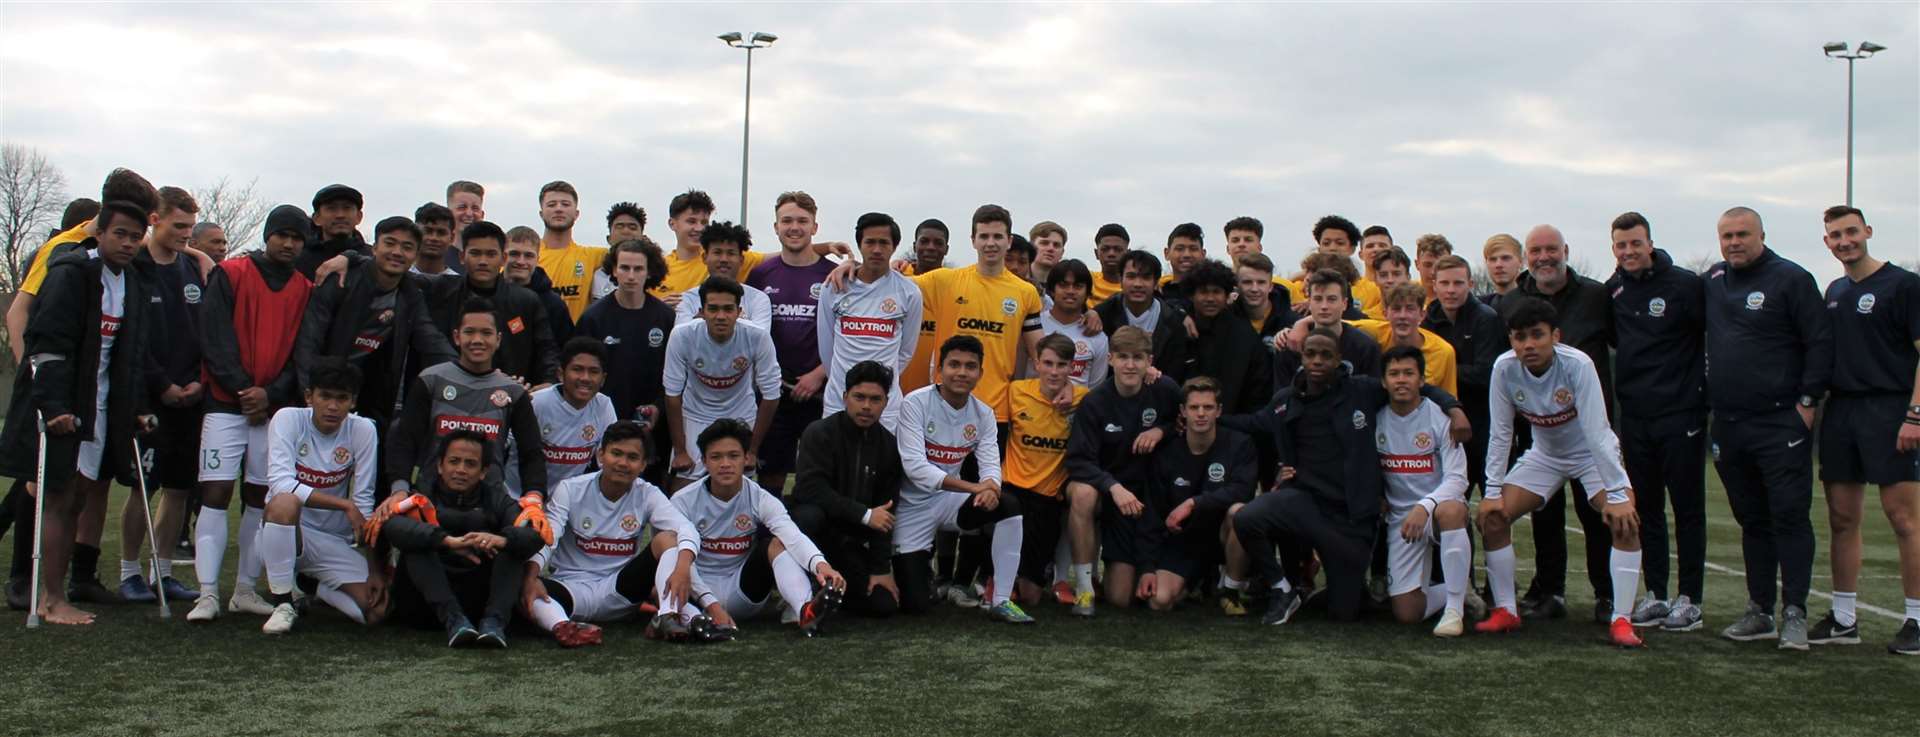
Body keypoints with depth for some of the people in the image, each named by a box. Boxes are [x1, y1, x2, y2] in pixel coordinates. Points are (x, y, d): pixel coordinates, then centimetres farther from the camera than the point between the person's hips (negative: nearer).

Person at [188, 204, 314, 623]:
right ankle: (208, 593, -8)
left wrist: (270, 393, -8)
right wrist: (242, 389, -12)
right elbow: (215, 340, -4)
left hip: (276, 408, 3)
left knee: (261, 498, 5)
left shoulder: (306, 291, 10)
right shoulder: (229, 276, 2)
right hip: (226, 404, -3)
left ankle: (245, 589, 12)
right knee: (215, 494, -8)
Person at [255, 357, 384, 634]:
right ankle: (283, 603, -17)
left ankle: (316, 590, 16)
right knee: (284, 502, -37)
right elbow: (280, 483, -25)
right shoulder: (288, 419, -11)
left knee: (377, 611, -18)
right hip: (284, 533, -2)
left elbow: (364, 504, -6)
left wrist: (375, 570, -10)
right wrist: (345, 505, -27)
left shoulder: (363, 430, -6)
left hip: (335, 544, 2)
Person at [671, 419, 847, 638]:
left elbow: (793, 536, -26)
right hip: (697, 591, -1)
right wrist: (711, 605, -27)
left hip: (742, 594, 1)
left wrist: (820, 564, -48)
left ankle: (805, 611, -44)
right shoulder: (684, 501, -8)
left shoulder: (761, 499, -8)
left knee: (778, 543, -22)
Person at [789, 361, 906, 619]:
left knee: (885, 604, -12)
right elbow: (810, 489, -23)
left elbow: (886, 510, 3)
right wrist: (864, 514, -23)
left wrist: (881, 568, -3)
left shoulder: (889, 445, 4)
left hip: (852, 541, 5)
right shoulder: (819, 433, -10)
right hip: (816, 529, -4)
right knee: (810, 514, -39)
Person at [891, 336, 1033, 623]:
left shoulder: (983, 414, -1)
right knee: (916, 604, -9)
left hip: (950, 500, 4)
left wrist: (990, 487, -33)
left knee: (1010, 506, -24)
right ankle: (919, 564, 28)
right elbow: (914, 466, -26)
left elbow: (991, 465, -7)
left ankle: (1001, 602, -15)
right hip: (912, 507, -4)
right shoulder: (915, 404, -17)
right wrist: (973, 487, -34)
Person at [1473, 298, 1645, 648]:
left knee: (1626, 521, -26)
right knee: (1492, 517, -10)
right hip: (1544, 454, 4)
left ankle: (1621, 620, -18)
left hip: (1591, 454, -3)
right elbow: (1500, 433, -13)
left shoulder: (1577, 365, -31)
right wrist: (1493, 491, -15)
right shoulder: (1505, 368, -21)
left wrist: (1617, 496, -32)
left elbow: (1596, 432, -32)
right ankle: (1506, 612, 3)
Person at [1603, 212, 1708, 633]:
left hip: (1681, 413, -5)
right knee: (1646, 510, 9)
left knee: (1687, 509, 3)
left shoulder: (1685, 285, -7)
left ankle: (1690, 598, 10)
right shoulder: (1613, 292, 8)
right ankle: (1656, 595, 18)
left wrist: (1703, 390, -12)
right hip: (1634, 416, 5)